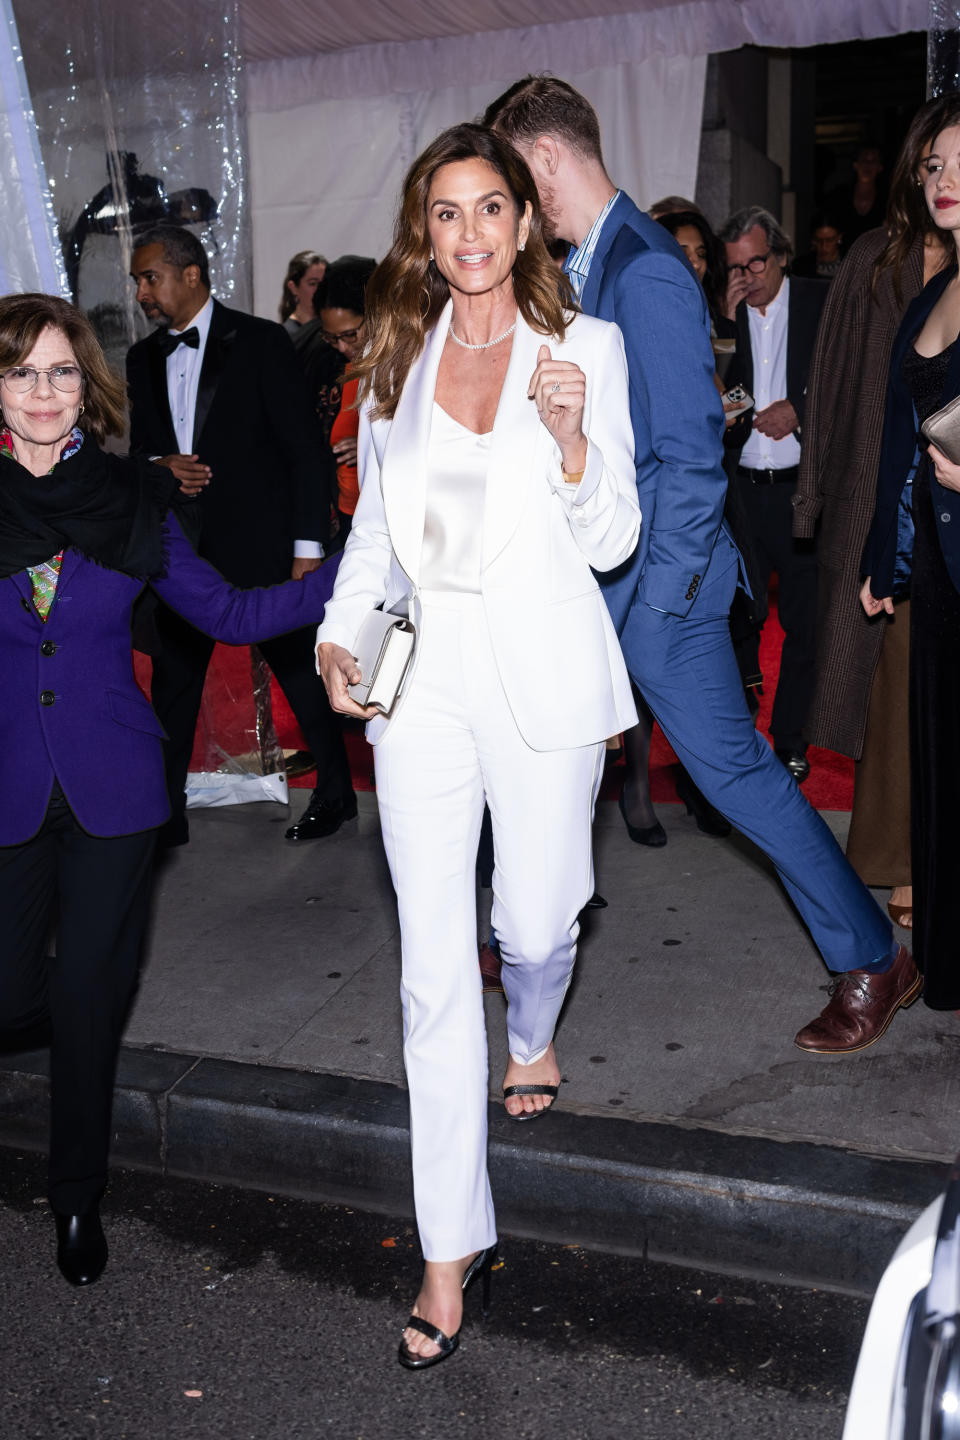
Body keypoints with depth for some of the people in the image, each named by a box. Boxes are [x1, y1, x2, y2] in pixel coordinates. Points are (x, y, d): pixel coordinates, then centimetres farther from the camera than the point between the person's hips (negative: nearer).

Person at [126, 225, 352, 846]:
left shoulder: (261, 342, -5)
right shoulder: (145, 358, 12)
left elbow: (304, 449, -7)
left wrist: (308, 546, -12)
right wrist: (159, 465, -6)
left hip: (260, 544, -5)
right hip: (181, 549, 5)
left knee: (300, 670, 5)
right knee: (173, 680, 8)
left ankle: (336, 793, 23)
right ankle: (164, 812, 19)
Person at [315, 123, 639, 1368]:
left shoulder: (587, 348, 0)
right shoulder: (398, 355, 10)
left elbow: (611, 541, -2)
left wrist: (572, 438, -19)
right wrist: (340, 632, 4)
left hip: (542, 670, -2)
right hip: (425, 675, 2)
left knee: (535, 925, 8)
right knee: (434, 971, 1)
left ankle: (533, 1037, 49)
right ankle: (454, 1243, 12)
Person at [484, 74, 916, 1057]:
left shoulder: (646, 269, -17)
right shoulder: (578, 267, 11)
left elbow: (690, 448, -19)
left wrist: (663, 589, -18)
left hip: (656, 573, -9)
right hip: (588, 573, 9)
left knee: (731, 767, -2)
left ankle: (872, 962, 13)